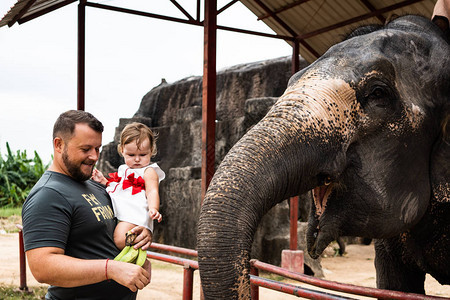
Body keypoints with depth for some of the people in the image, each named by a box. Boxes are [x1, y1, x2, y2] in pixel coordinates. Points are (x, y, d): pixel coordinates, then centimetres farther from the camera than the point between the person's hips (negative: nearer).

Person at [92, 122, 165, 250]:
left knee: (119, 241, -28)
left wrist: (154, 209, -29)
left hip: (133, 214, -9)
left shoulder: (148, 172, 2)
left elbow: (152, 192, -11)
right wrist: (103, 181, 17)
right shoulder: (123, 170, 25)